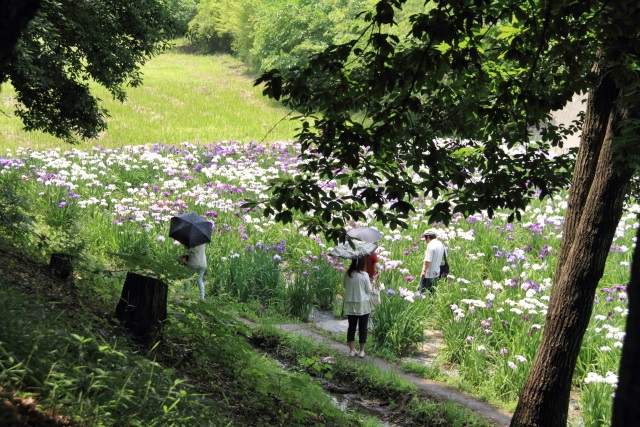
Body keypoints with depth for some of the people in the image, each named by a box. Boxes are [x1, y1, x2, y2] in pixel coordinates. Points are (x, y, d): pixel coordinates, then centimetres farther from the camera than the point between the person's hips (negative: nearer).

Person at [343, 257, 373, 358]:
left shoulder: (347, 274, -5)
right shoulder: (364, 275, -15)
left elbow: (344, 285, 10)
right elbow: (369, 290, -6)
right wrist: (371, 283, 10)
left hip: (350, 305, 3)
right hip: (363, 305, -3)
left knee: (351, 327, 12)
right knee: (363, 328, 7)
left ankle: (352, 350, 15)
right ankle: (361, 351, 11)